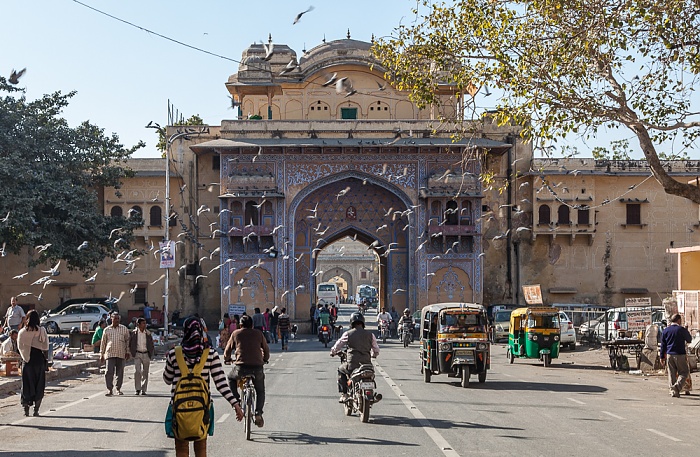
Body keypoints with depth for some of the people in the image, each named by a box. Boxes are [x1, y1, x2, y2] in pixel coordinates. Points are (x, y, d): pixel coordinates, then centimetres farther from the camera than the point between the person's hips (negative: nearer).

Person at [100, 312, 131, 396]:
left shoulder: (124, 329, 9)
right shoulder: (107, 330, 9)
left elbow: (127, 341, 14)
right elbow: (103, 343, 14)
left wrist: (127, 352, 7)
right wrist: (101, 354, 12)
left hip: (121, 354, 1)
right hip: (110, 354, -1)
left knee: (120, 373, 5)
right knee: (109, 371, -12)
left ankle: (118, 389, 16)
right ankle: (110, 390, -8)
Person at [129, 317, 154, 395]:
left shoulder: (148, 333, 3)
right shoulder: (133, 333, -3)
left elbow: (152, 345, 12)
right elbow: (129, 344, 6)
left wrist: (151, 354, 5)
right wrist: (132, 353, 1)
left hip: (146, 354, 2)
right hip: (137, 354, -2)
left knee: (145, 373, 4)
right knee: (137, 371, -13)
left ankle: (143, 390, 10)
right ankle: (138, 389, -5)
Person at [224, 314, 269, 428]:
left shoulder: (236, 334, 10)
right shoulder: (258, 334, 12)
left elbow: (228, 350, 16)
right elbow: (266, 349, 21)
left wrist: (227, 360, 36)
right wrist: (265, 359, 41)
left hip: (241, 367, -1)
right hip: (257, 367, 1)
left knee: (231, 378, 31)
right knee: (260, 391, 21)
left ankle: (237, 400, 16)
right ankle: (258, 414, 5)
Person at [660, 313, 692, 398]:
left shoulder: (665, 330, 5)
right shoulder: (682, 330, -7)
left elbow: (663, 345, 8)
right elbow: (689, 340, 10)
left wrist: (662, 356, 14)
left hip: (669, 355, 4)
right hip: (680, 355, -4)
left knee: (671, 374, 10)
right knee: (684, 372, 4)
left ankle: (673, 391, 8)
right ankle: (677, 386, -17)